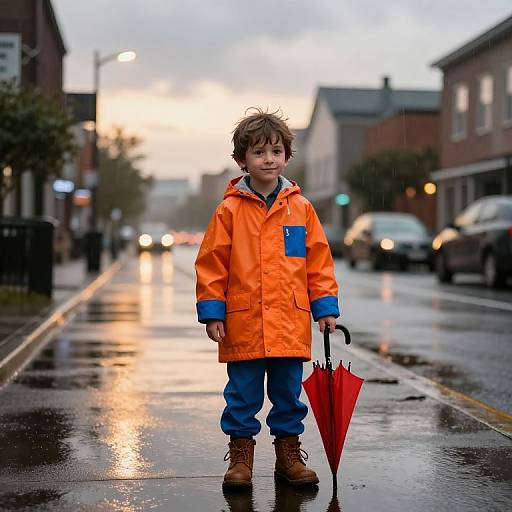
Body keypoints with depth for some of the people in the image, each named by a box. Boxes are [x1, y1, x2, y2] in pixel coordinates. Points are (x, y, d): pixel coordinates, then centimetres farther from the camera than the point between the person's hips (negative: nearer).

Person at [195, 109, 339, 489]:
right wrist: (212, 312, -5)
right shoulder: (230, 210, -2)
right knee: (243, 395, 7)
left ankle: (289, 453, 25)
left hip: (291, 324, 2)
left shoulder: (301, 208, 5)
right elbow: (211, 263, -1)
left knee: (289, 393, 12)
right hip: (243, 323, -2)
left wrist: (325, 307, 4)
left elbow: (319, 261, 8)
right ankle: (241, 455, 19)